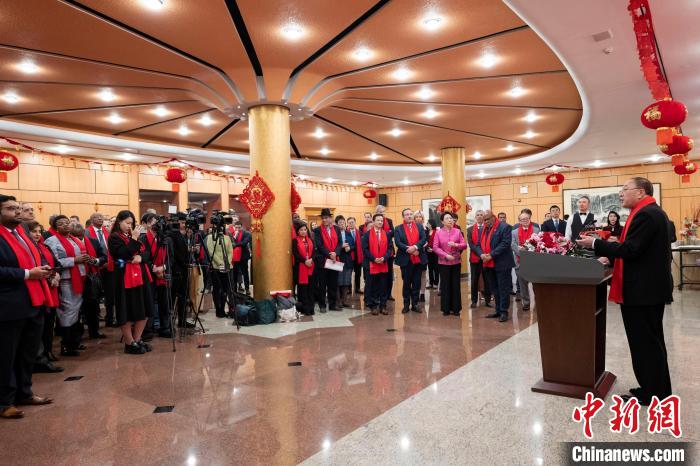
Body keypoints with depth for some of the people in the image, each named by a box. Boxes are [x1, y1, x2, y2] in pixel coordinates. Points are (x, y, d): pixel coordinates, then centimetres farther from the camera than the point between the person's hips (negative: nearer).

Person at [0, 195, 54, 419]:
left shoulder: (22, 232, 13)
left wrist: (41, 269, 0)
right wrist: (27, 274, -20)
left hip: (34, 302, 8)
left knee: (29, 353, 19)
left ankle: (24, 392, 34)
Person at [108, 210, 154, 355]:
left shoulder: (133, 236, 17)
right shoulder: (114, 238, -5)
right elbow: (124, 255, -19)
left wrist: (140, 257, -8)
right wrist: (134, 239, -17)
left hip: (140, 276, 7)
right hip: (125, 278, -7)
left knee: (144, 311, 9)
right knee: (127, 312, 0)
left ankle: (137, 340, 21)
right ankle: (129, 344, 11)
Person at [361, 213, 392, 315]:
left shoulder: (386, 234, 7)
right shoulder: (367, 234, -2)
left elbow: (389, 248, 5)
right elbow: (365, 249, -6)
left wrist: (384, 258, -11)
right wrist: (374, 259, -14)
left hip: (384, 264, 3)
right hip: (371, 264, -2)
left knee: (383, 286, 6)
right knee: (372, 286, 4)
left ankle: (383, 306, 14)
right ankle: (373, 306, 14)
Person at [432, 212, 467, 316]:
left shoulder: (457, 231, 2)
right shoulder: (438, 233, -1)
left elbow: (464, 245, 2)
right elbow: (435, 247, -6)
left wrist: (456, 245, -17)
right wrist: (446, 255, -15)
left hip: (456, 261, 1)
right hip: (444, 262, -1)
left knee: (456, 284, 4)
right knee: (445, 285, 4)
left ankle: (456, 308, 13)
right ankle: (446, 308, 12)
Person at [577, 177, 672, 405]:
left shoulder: (646, 214, -19)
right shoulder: (652, 212, 14)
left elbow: (630, 250, -24)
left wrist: (596, 244, -17)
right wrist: (611, 255, 14)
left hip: (643, 289, -11)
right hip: (651, 285, 11)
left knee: (645, 342, 0)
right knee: (651, 341, 19)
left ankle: (651, 393, 12)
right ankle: (658, 389, 31)